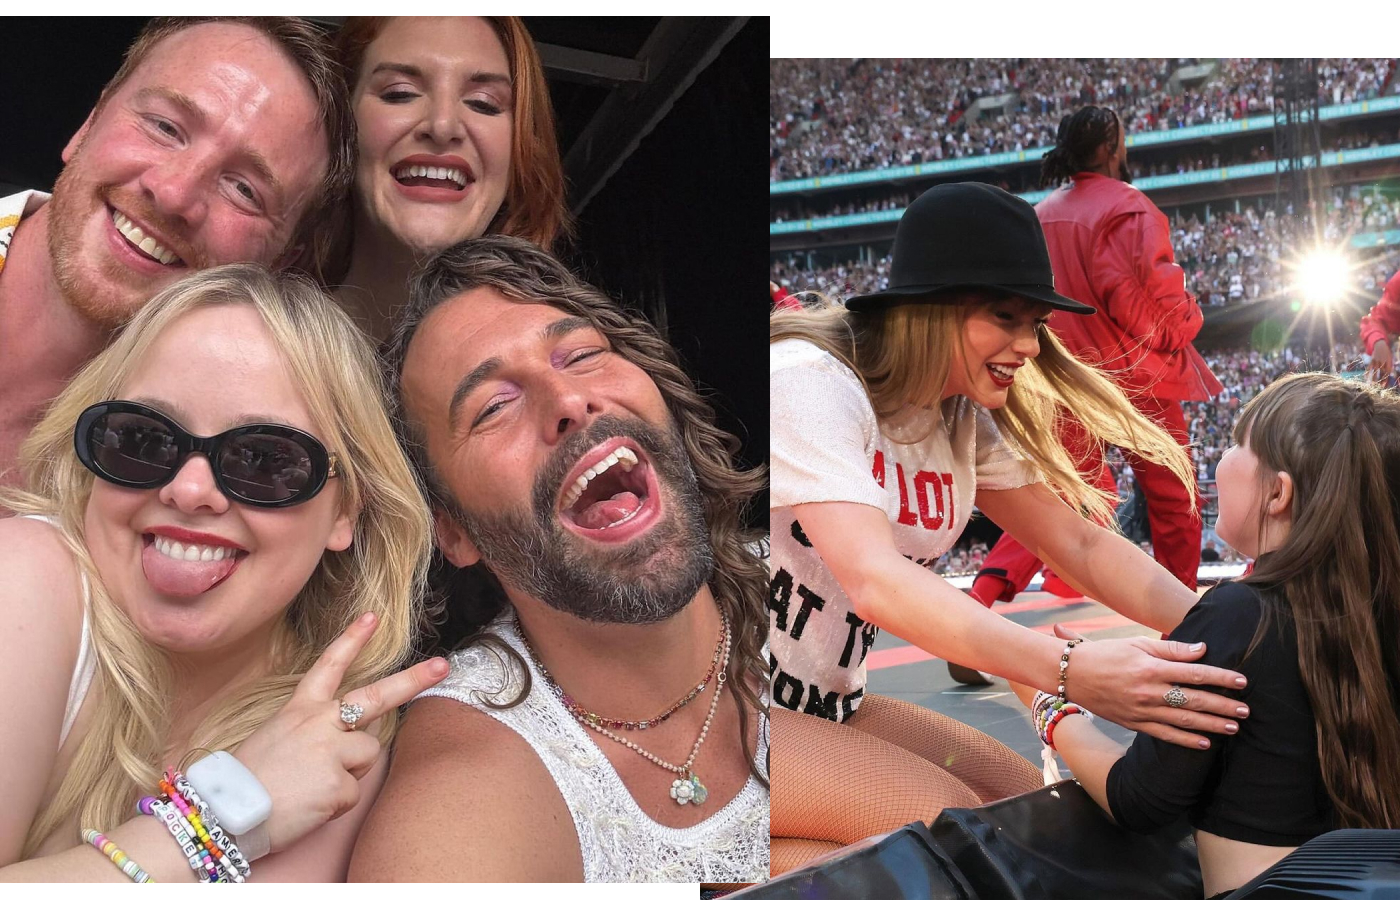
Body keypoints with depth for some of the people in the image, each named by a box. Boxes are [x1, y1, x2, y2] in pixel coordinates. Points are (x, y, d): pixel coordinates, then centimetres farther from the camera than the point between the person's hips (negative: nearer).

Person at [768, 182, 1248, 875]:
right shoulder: (810, 383, -20)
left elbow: (1080, 544, 4)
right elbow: (876, 581, -32)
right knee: (946, 818, -21)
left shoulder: (965, 424, 5)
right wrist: (1070, 671, -41)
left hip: (828, 705, 8)